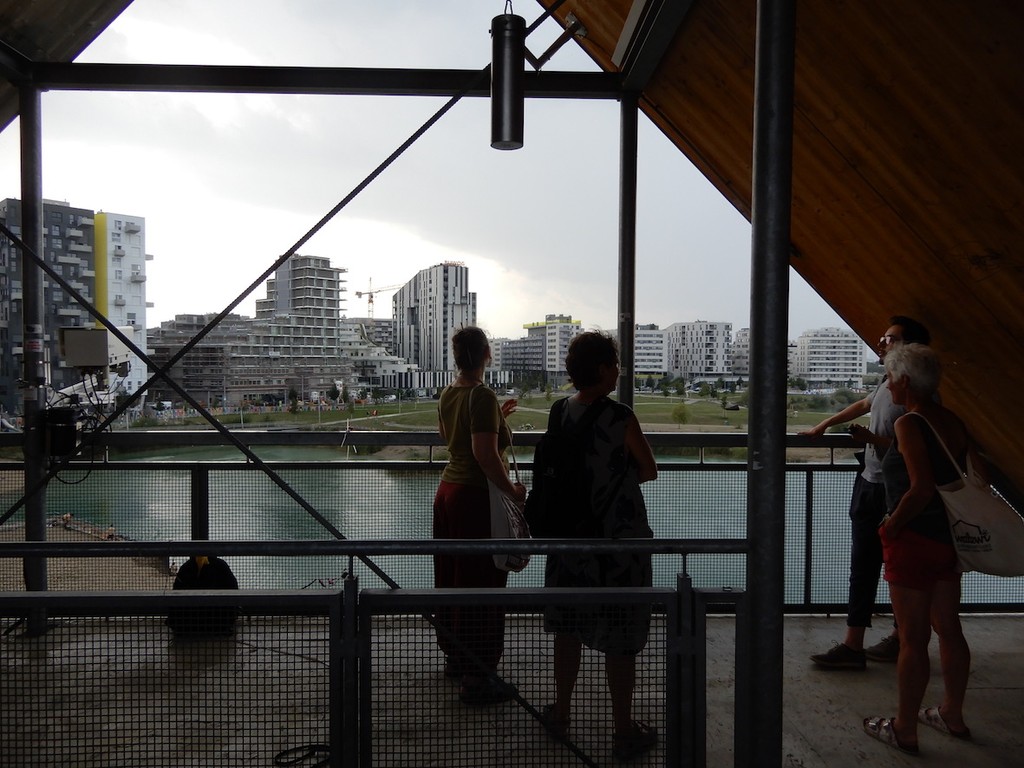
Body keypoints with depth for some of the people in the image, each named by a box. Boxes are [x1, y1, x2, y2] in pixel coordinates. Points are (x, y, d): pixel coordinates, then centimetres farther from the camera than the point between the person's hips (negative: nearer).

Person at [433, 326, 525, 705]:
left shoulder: (446, 395, 8)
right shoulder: (482, 396, -18)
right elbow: (485, 454, -26)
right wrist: (512, 489, -15)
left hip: (447, 489, 9)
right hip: (476, 495, -9)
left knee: (452, 578, 18)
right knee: (480, 585, -1)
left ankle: (455, 658, 35)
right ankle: (476, 677, 8)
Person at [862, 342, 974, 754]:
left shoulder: (909, 424, -19)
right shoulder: (952, 420, 5)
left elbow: (920, 490, -26)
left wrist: (891, 527, -14)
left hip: (914, 540, -8)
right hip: (949, 539, 8)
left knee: (913, 639, 3)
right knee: (949, 630, 19)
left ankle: (904, 730, 16)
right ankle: (952, 715, 35)